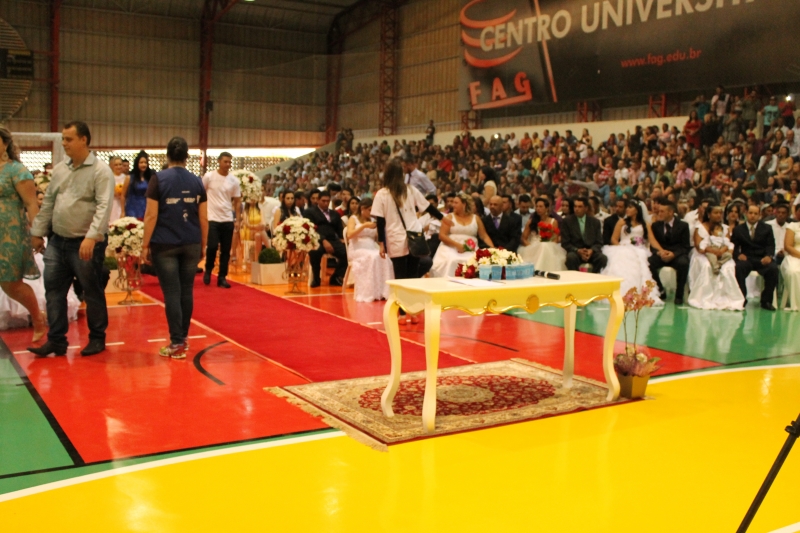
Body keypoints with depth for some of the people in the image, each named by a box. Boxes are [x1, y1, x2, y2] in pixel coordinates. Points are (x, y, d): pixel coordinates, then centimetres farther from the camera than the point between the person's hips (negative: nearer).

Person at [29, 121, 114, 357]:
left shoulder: (100, 171, -11)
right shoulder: (60, 169, 11)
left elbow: (103, 207, -19)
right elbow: (48, 203, 16)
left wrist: (91, 237, -28)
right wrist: (38, 232, 15)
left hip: (86, 244, -7)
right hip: (58, 241, 7)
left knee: (92, 293, 6)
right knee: (53, 290, 8)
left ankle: (97, 339, 20)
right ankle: (56, 340, 16)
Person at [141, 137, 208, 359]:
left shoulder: (158, 179, -3)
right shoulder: (197, 181, 6)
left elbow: (151, 215, -8)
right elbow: (204, 218, 7)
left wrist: (145, 245, -2)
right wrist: (203, 245, 17)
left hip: (165, 244, -3)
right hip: (191, 244, 3)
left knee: (172, 292, -2)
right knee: (186, 290, 12)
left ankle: (177, 343, -2)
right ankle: (183, 337, 22)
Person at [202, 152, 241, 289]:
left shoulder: (234, 180, 3)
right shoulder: (209, 177, -4)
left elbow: (237, 201, 8)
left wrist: (238, 220, 1)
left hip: (228, 220, 3)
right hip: (212, 218, -3)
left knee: (226, 250, 3)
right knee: (212, 246, -12)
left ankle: (222, 277, 12)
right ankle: (208, 270, 14)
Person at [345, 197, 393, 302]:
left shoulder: (373, 220, 21)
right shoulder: (353, 218, 6)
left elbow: (377, 238, 20)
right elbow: (349, 235, -11)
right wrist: (364, 226, -19)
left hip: (373, 249, 5)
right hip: (357, 250, -5)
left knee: (384, 258, -30)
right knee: (372, 257, -37)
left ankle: (383, 292, -31)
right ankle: (369, 293, -37)